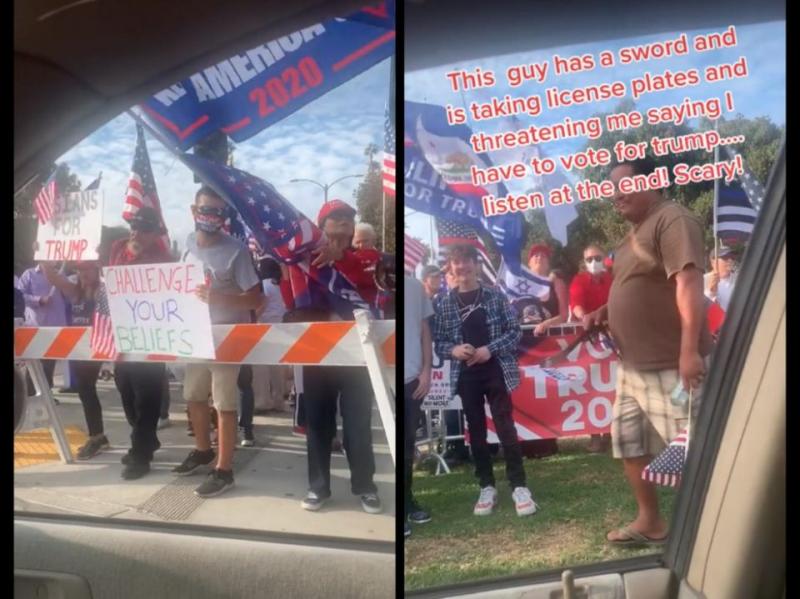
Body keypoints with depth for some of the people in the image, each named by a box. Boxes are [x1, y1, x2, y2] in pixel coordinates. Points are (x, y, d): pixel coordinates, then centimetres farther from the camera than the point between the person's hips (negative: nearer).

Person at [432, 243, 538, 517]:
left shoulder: (495, 296, -2)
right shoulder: (445, 303, 2)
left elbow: (515, 330, -2)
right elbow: (438, 341, 6)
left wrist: (490, 349, -14)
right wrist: (453, 350, -15)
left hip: (496, 370, -2)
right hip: (465, 375, 2)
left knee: (505, 427, -1)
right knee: (476, 431, 9)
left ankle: (519, 486, 8)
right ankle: (487, 487, 19)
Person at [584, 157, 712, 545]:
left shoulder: (672, 220, -13)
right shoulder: (636, 230, 17)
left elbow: (688, 283, -23)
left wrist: (690, 350, -31)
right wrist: (603, 311, 10)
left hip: (670, 365, -10)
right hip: (632, 366, 10)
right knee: (628, 441, 15)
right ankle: (650, 521, 28)